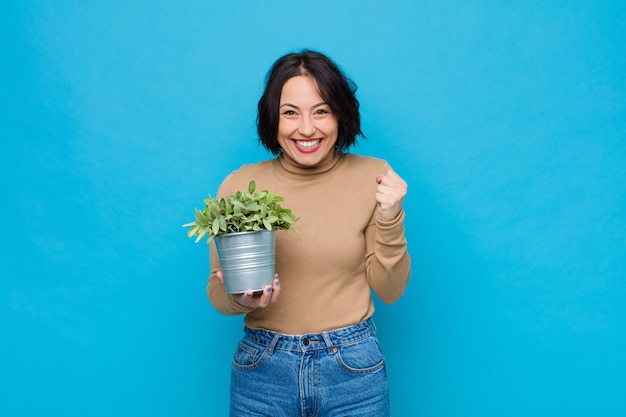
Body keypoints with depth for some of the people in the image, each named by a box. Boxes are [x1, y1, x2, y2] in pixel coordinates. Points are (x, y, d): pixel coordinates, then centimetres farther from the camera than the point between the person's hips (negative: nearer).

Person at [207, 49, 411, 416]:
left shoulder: (373, 177, -7)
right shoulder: (239, 185, -6)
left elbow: (389, 290, -3)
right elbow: (218, 294, 2)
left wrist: (389, 219, -17)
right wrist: (238, 298, -19)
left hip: (353, 369, 0)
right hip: (262, 370, 1)